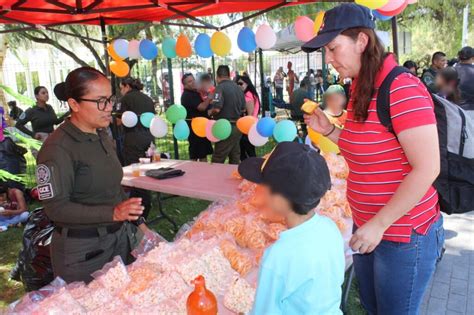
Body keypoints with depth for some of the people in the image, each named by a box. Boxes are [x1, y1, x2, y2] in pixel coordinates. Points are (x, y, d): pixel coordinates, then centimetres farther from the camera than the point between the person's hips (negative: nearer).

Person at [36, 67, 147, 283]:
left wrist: (137, 221, 11)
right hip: (82, 250, -7)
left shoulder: (102, 136, 6)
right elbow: (55, 207, -19)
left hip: (121, 239, 7)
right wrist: (112, 213, -27)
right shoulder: (57, 149, -18)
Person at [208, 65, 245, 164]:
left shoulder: (220, 87, -13)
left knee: (217, 160, -2)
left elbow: (216, 109, -23)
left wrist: (210, 112, -4)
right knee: (235, 159, 14)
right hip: (237, 126, 8)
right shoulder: (238, 87, 10)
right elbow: (243, 109, 17)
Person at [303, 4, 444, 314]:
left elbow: (427, 169, -24)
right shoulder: (361, 90, 6)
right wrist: (328, 130, 1)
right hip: (366, 226, 8)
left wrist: (380, 225, -21)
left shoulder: (403, 90, -21)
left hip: (404, 234, -8)